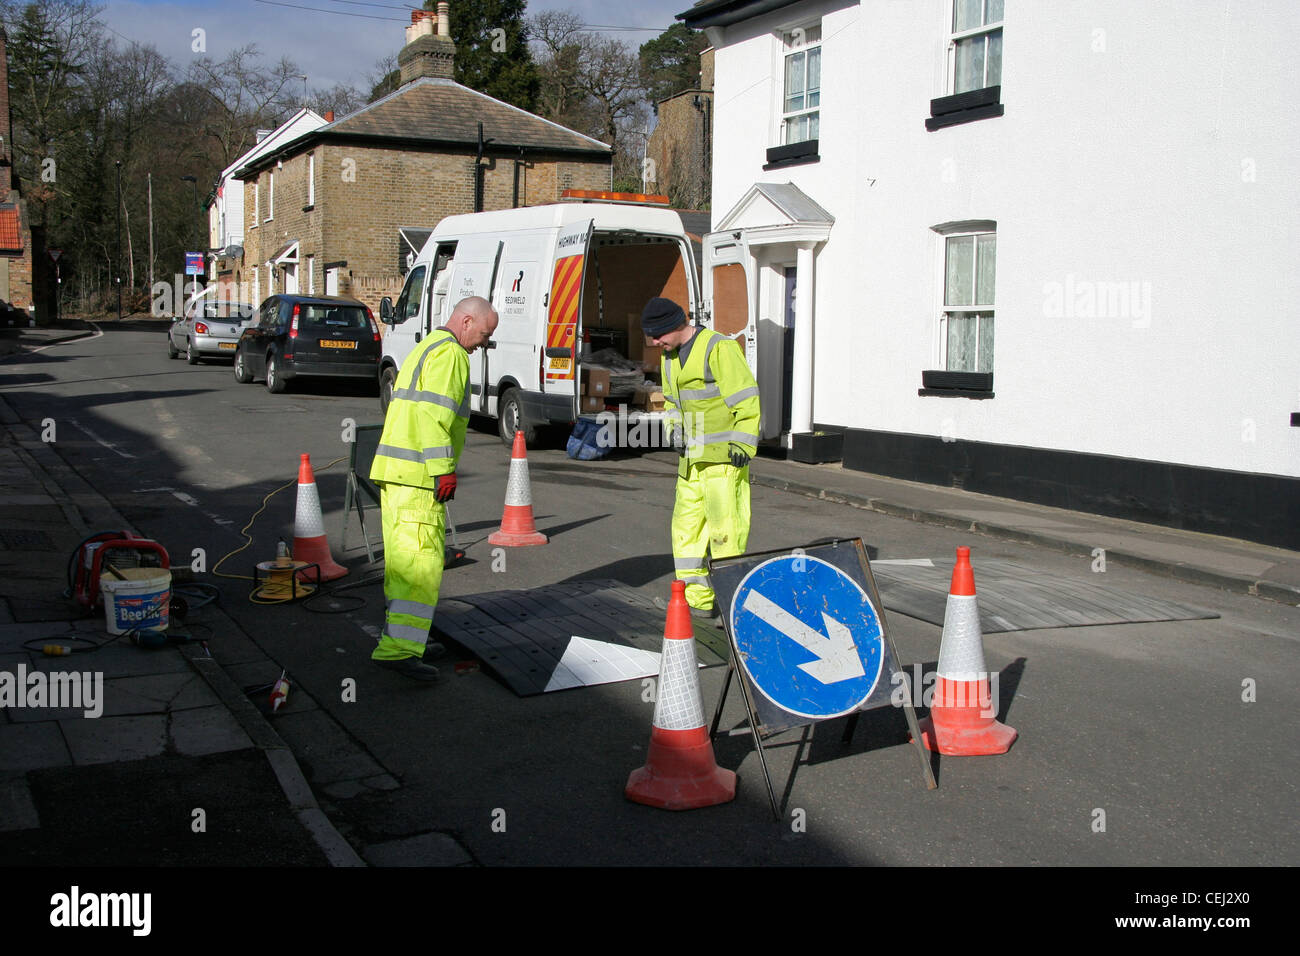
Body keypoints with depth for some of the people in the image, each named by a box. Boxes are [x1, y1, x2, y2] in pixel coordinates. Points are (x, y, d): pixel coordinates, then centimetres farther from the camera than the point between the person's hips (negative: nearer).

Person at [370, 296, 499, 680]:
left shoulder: (423, 350, 25)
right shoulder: (450, 353, -8)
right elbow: (436, 413, -20)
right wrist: (444, 469, -22)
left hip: (393, 471, 11)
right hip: (419, 475, -11)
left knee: (402, 558, 16)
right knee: (422, 562, -13)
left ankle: (402, 636, 25)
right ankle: (397, 649, -18)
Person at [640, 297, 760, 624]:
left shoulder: (719, 349, -15)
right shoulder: (669, 357, 12)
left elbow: (747, 399, -15)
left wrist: (743, 444, -17)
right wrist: (675, 432, 12)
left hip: (723, 455, -9)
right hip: (692, 457, 9)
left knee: (724, 526, -9)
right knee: (687, 525, 8)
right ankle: (699, 600, 16)